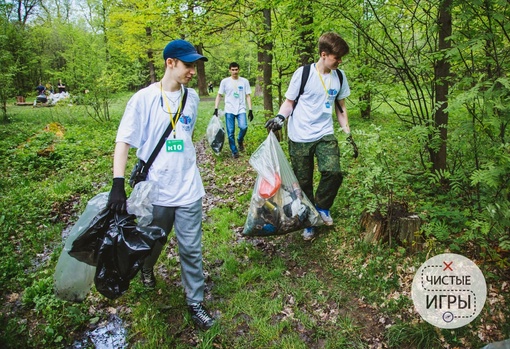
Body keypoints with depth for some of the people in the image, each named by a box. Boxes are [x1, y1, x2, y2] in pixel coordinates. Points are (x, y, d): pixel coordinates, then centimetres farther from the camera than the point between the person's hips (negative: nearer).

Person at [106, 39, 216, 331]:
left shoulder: (192, 97, 3)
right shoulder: (144, 98, -10)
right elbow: (124, 141, -11)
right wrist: (118, 185, -20)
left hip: (189, 189, 2)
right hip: (155, 189, -2)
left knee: (192, 248, 5)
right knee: (153, 242, 20)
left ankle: (196, 301, 23)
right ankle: (146, 270, 53)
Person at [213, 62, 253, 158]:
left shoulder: (244, 81, 4)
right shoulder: (225, 81, 3)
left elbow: (248, 96, 5)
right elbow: (219, 95, 7)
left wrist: (250, 110, -2)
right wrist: (216, 109, -2)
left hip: (241, 110, 0)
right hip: (229, 110, 0)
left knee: (243, 127, -22)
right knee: (230, 133, 0)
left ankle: (240, 140, 10)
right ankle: (234, 151, 16)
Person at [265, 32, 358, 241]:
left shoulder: (339, 76, 5)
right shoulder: (303, 73, -8)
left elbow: (340, 107, 14)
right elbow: (289, 102, -1)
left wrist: (348, 135, 12)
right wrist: (280, 118, -21)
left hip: (325, 135, 3)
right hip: (299, 137, -2)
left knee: (334, 172, -20)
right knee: (303, 183, 5)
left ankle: (322, 208, 9)